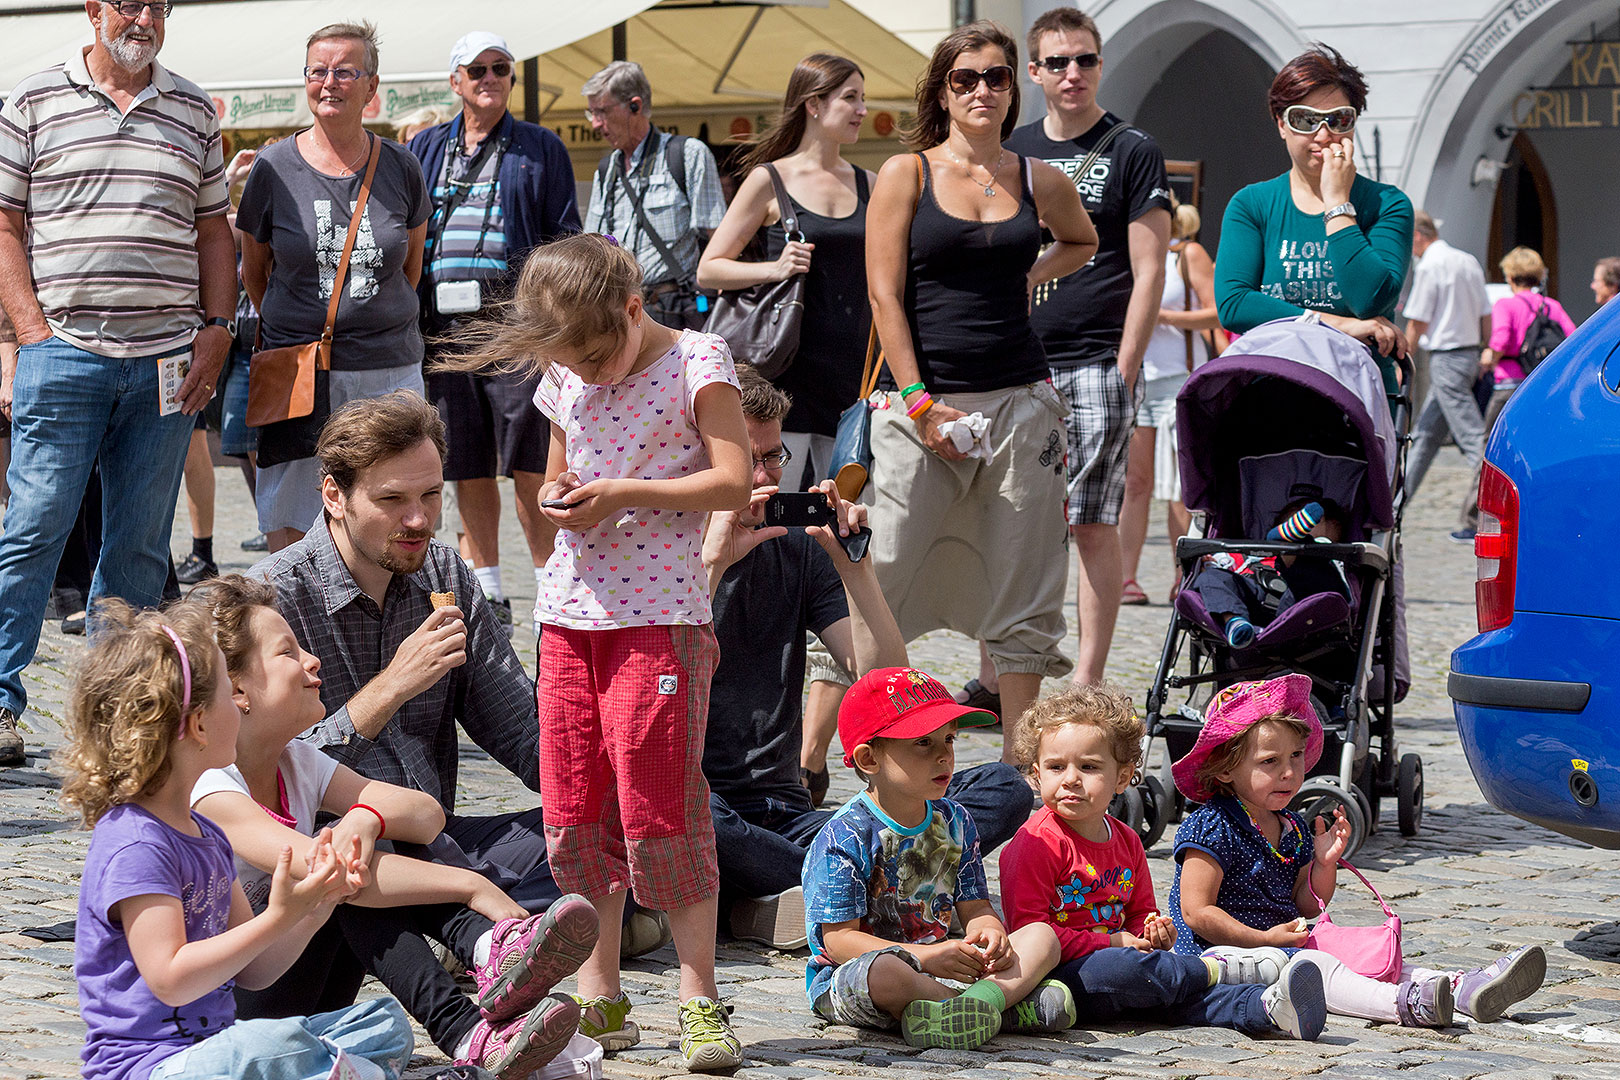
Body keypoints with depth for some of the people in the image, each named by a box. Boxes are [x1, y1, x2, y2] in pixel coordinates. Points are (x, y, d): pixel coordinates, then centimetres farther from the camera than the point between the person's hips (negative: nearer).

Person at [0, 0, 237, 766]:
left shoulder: (193, 111, 14)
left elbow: (213, 230, 17)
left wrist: (215, 330, 5)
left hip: (165, 358, 3)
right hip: (64, 351, -3)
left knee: (141, 542, 4)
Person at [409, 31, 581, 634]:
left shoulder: (539, 149, 8)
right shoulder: (425, 150, 16)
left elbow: (563, 235, 5)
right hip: (444, 322, 3)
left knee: (530, 464, -7)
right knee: (467, 465, 6)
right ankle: (487, 592, 14)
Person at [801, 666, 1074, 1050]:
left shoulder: (954, 822, 9)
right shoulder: (843, 838, -13)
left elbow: (975, 908, 11)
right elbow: (839, 939, -17)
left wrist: (989, 933, -16)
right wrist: (925, 957, -26)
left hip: (936, 969, 7)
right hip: (845, 982, -6)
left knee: (1042, 936, -6)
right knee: (883, 969, -42)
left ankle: (983, 997, -36)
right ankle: (1009, 1004, -27)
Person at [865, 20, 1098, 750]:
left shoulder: (1039, 182, 9)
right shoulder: (906, 175, 1)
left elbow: (1082, 242, 31)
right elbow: (885, 295, -4)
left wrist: (1032, 276, 10)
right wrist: (919, 402, -11)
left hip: (1021, 402, 3)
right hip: (923, 401, -3)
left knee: (1020, 599, 5)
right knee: (874, 586, -9)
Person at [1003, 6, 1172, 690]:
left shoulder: (1131, 153, 1)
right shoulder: (1012, 153, 14)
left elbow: (1148, 272, -3)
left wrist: (1123, 371, -10)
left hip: (1095, 367, -4)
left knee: (1092, 524, -4)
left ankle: (1086, 683, -1)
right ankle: (991, 680, 7)